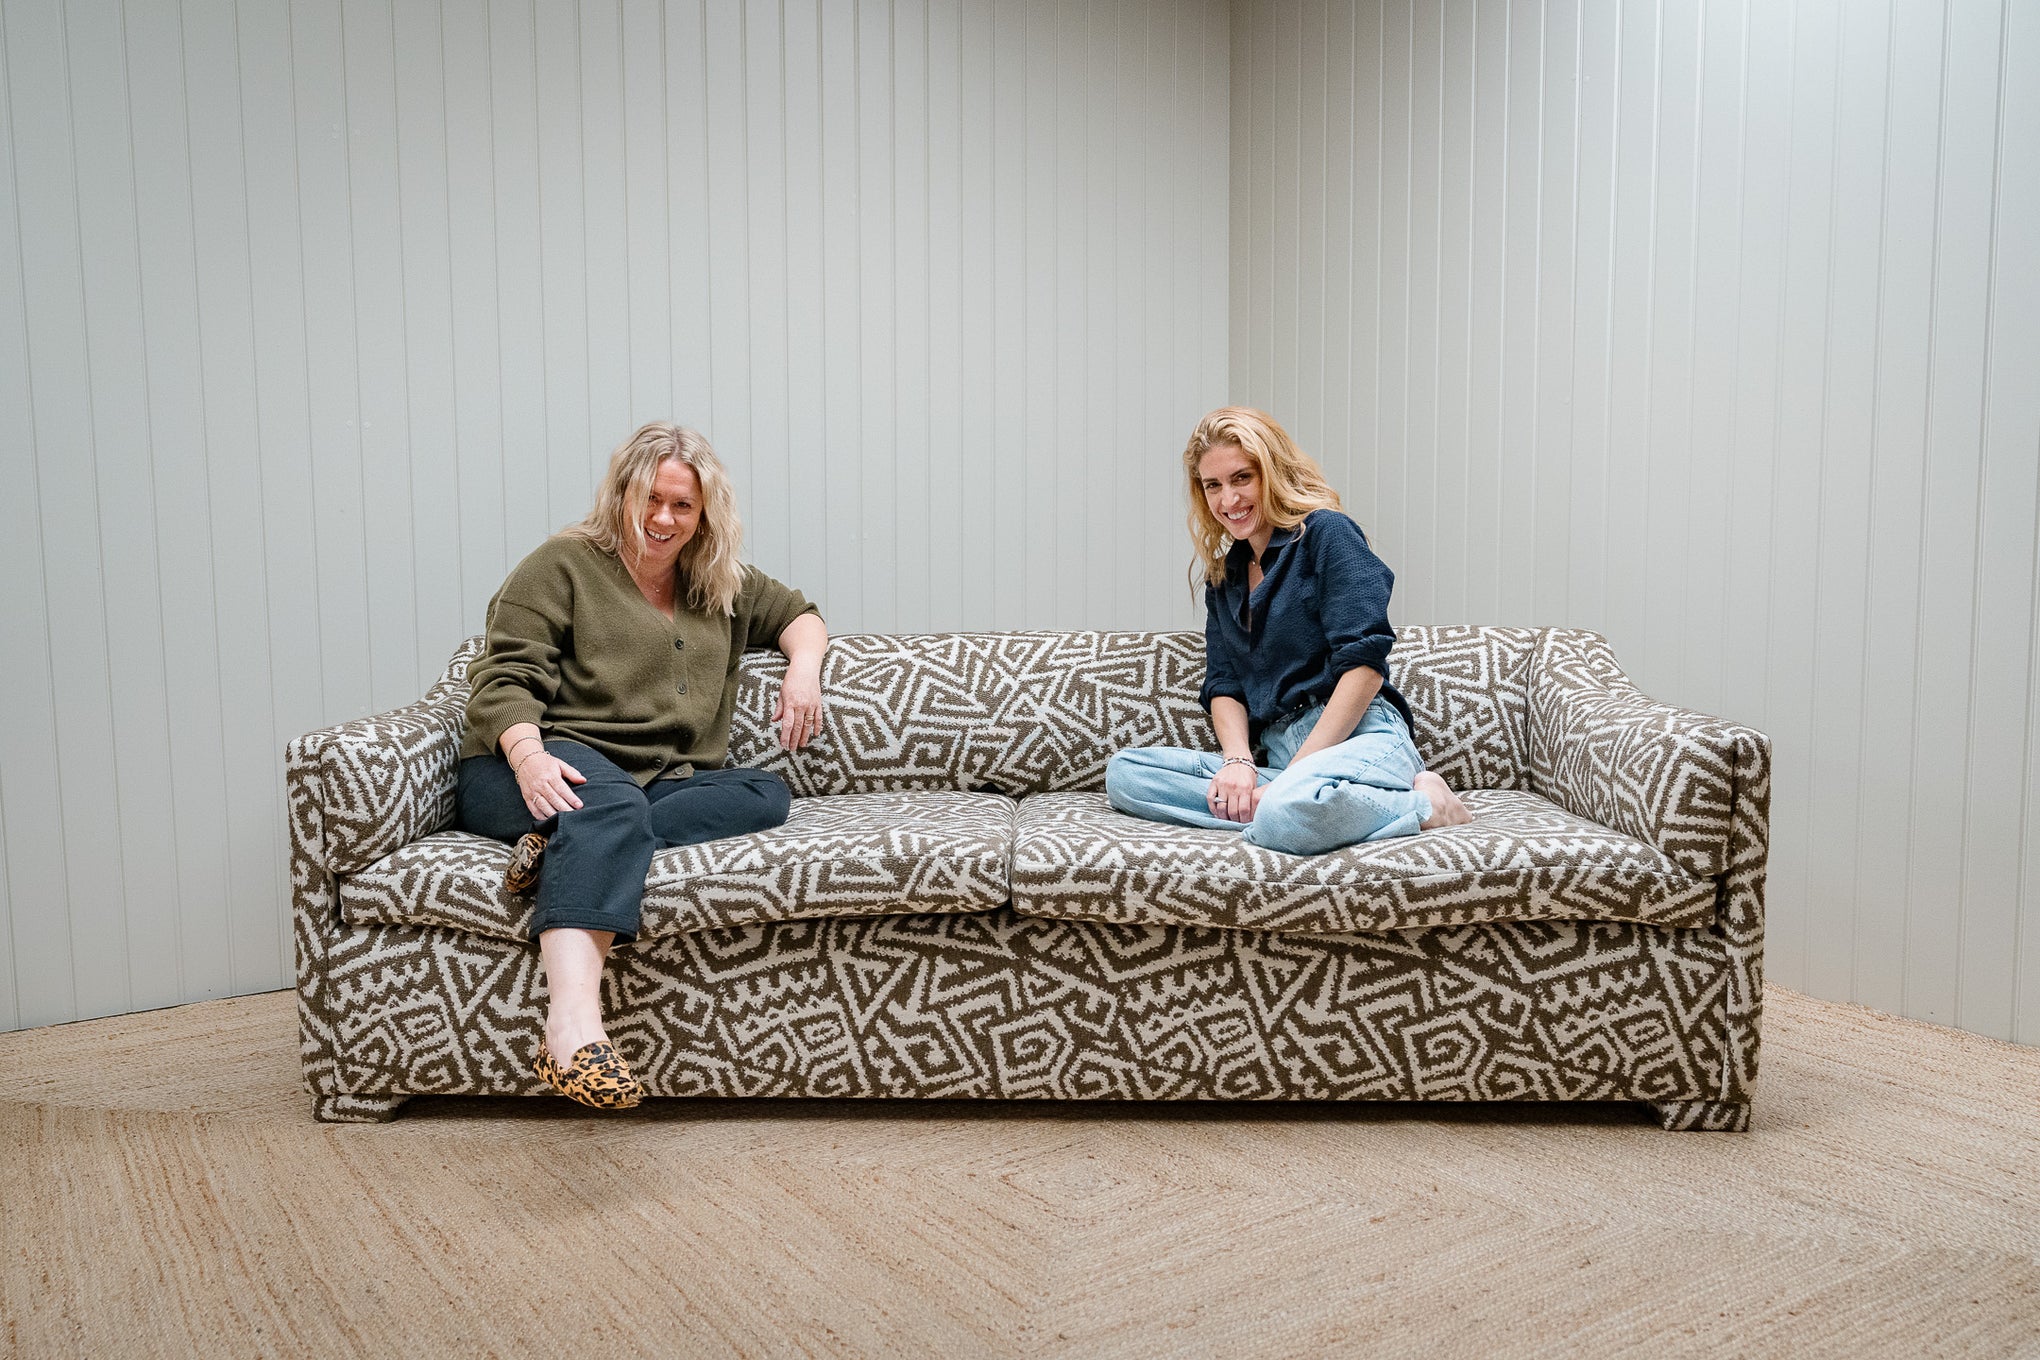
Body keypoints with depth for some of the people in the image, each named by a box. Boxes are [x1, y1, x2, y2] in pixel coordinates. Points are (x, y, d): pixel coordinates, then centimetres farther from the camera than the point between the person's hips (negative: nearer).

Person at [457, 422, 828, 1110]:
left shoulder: (723, 588, 22)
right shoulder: (563, 564, 6)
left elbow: (799, 614, 34)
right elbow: (505, 678, -4)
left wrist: (803, 666, 9)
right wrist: (529, 756, -24)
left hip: (660, 783, 6)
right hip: (554, 764, -5)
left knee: (767, 794, -22)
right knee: (612, 803, -40)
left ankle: (570, 847, -34)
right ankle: (573, 1025, -60)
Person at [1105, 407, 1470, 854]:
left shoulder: (1326, 533, 0)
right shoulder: (1223, 575, 21)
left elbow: (1365, 665, -11)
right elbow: (1223, 684, 13)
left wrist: (1293, 773, -15)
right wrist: (1238, 761, -9)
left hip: (1358, 738, -7)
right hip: (1275, 756, 7)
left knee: (1289, 811, -41)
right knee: (1123, 773, -12)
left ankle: (1422, 805, -12)